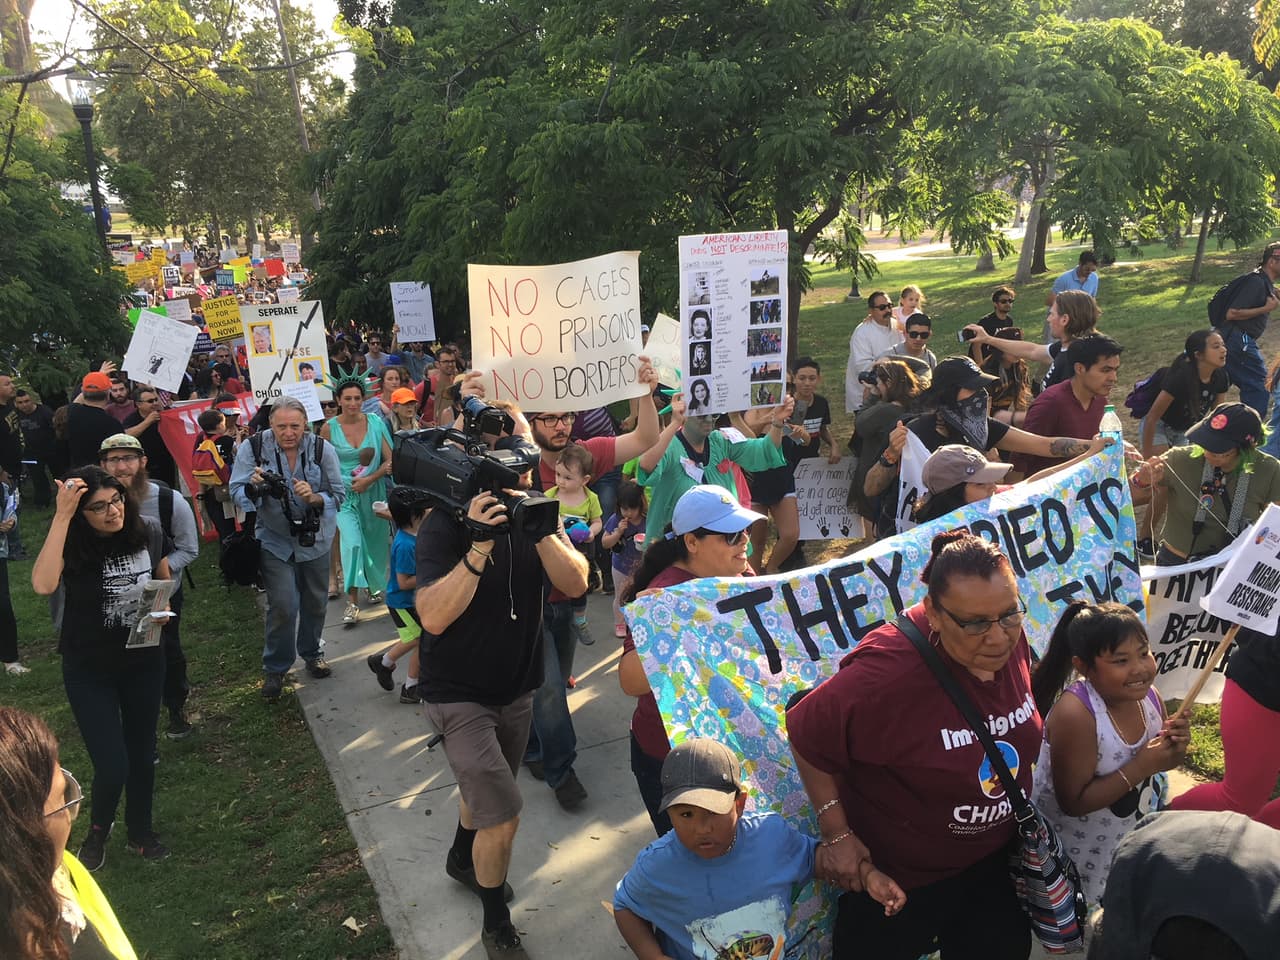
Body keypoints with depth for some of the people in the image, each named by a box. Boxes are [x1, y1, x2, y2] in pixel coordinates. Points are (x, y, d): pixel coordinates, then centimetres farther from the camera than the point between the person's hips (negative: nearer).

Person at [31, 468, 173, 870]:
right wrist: (62, 516, -41)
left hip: (145, 662, 3)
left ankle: (140, 831, 41)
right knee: (113, 766, -4)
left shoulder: (149, 531, -11)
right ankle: (98, 829, 29)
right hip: (89, 670, -3)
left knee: (142, 753, 17)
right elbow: (43, 584, -42)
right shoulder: (72, 544, -20)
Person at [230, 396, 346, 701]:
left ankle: (312, 653, 42)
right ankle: (274, 669, 11)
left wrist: (314, 497, -29)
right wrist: (253, 487, -34)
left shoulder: (322, 449, -11)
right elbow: (237, 493, -12)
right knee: (283, 605, -10)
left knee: (314, 601, 16)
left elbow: (339, 494, -9)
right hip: (275, 539, -2)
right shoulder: (252, 448, -14)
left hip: (315, 537, 2)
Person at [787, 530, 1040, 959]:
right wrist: (836, 833, -20)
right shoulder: (891, 672, -36)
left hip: (993, 859, 6)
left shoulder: (1007, 638, -15)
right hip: (899, 874, -5)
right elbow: (807, 733, -24)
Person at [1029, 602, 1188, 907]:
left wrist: (1174, 750, -17)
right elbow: (1073, 802, -27)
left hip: (1132, 839, 6)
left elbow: (1156, 764, 5)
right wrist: (1141, 768, -31)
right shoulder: (1074, 714, -32)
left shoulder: (1148, 695, -11)